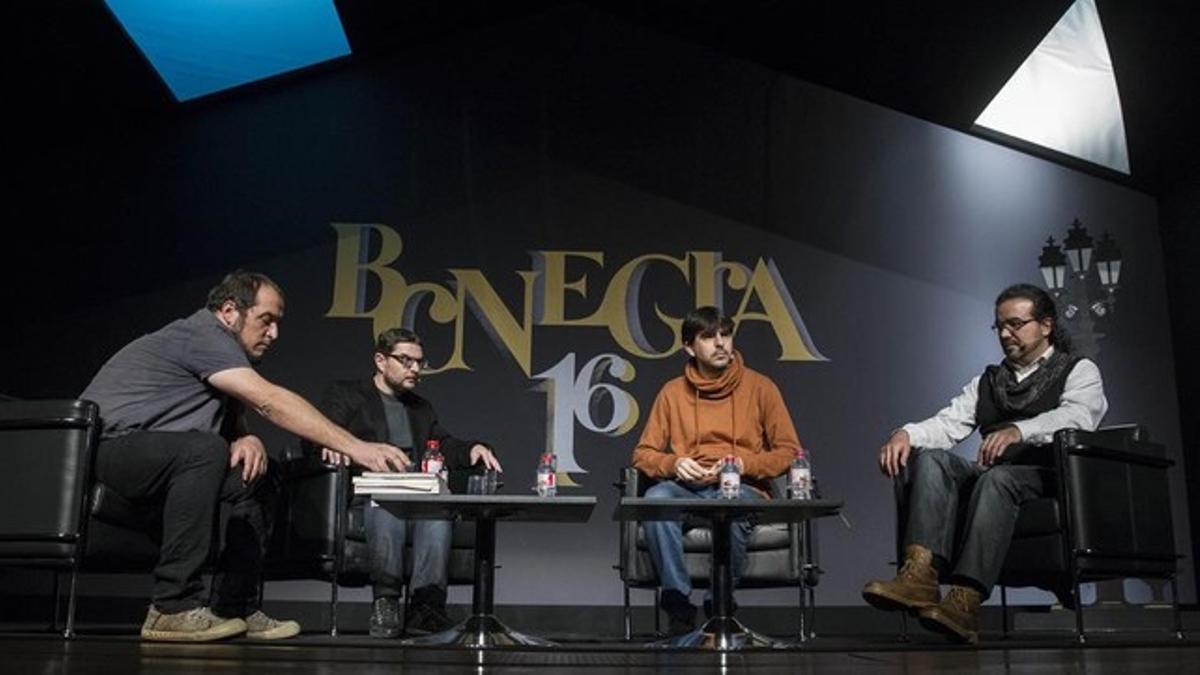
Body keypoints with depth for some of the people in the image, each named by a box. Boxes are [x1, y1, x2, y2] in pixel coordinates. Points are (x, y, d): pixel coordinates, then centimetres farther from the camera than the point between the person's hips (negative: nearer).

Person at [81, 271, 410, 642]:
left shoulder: (220, 348, 14)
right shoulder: (200, 335, -17)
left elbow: (233, 422, 14)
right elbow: (270, 401, -28)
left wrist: (247, 440, -13)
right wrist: (355, 447, -32)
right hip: (106, 449, -10)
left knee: (258, 477, 4)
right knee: (205, 450, -34)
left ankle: (232, 607, 3)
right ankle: (173, 608, -30)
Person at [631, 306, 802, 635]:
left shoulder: (759, 387, 7)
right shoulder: (672, 392, 11)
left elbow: (788, 452, 5)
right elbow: (643, 454, 12)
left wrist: (743, 465, -12)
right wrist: (674, 464, -10)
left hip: (743, 490, -2)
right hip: (688, 489, 2)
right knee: (656, 498, -33)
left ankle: (719, 604, -18)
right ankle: (678, 603, -23)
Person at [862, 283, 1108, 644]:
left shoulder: (1078, 371, 11)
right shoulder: (986, 381, 26)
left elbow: (1077, 417, -13)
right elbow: (947, 424, 10)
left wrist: (1018, 431, -33)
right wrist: (906, 433, -13)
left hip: (1048, 480, -4)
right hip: (989, 476, 5)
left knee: (996, 478, -37)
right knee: (931, 458, -24)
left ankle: (965, 602, -49)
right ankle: (919, 576, -42)